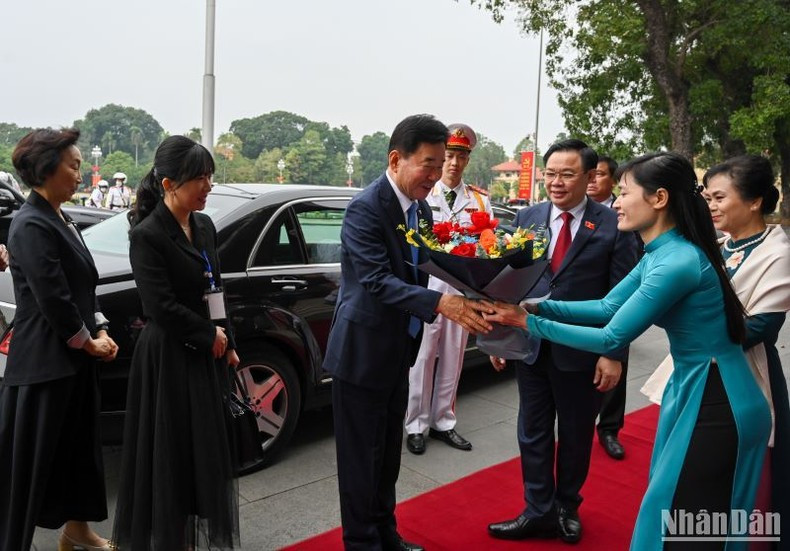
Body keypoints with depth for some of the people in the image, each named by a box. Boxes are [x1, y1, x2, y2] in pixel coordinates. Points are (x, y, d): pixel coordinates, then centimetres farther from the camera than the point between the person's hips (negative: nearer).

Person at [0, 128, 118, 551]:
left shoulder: (60, 219, 11)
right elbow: (53, 299, -21)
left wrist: (100, 332, 4)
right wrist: (88, 342, -9)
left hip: (74, 358, 9)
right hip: (44, 363, -9)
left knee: (80, 446, 19)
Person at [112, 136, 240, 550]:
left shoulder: (204, 227, 6)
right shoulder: (147, 235, -15)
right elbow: (161, 306, -19)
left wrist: (226, 343, 9)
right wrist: (211, 335, -10)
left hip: (206, 356, 7)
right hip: (167, 359, -7)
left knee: (207, 449, 14)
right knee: (170, 453, 6)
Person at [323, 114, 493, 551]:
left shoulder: (421, 209, 6)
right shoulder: (365, 208, -20)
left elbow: (419, 273, 7)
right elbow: (378, 281, -28)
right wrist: (440, 304, -39)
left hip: (399, 352, 8)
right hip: (363, 352, -8)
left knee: (388, 453, 20)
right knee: (361, 456, 6)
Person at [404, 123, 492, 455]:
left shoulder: (480, 200, 9)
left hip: (463, 289, 3)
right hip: (427, 285, -3)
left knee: (452, 360, 11)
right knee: (422, 358, 2)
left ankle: (443, 422, 24)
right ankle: (417, 425, 14)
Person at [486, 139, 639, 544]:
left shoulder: (613, 225, -7)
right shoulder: (526, 218, 4)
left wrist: (613, 353, -10)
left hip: (582, 351, -3)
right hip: (530, 346, 3)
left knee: (576, 436, 16)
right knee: (533, 433, 11)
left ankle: (567, 507, 37)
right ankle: (539, 512, 27)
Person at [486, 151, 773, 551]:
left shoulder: (677, 263, -26)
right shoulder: (662, 253, 4)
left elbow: (611, 339, -24)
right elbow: (608, 307, 5)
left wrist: (529, 322, -20)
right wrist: (539, 306, -6)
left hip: (715, 404, -9)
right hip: (693, 388, 9)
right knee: (671, 511, 22)